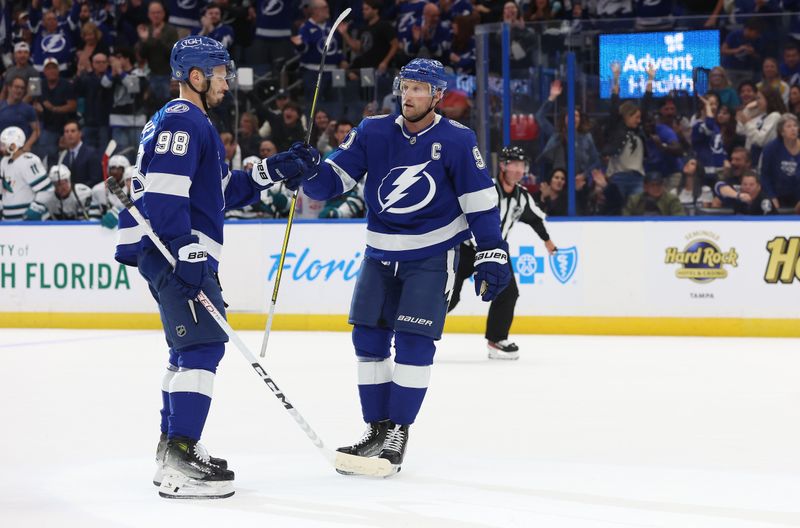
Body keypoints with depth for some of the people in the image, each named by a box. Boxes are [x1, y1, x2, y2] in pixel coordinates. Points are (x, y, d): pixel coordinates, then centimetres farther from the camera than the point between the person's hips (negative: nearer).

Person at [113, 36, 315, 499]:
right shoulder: (181, 121, -11)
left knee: (190, 348, 17)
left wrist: (272, 172, 18)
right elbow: (163, 191, -22)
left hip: (182, 252, 11)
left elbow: (219, 192, 26)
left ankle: (173, 453, 24)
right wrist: (186, 251, -27)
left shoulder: (194, 123, 23)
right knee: (203, 345, -15)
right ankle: (180, 464, -20)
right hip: (172, 250, -11)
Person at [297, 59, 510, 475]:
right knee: (368, 338, 3)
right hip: (381, 253, 4)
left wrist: (491, 254, -9)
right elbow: (331, 182, -3)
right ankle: (376, 429, 15)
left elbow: (480, 201, -6)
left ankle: (398, 433, -1)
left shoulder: (456, 141, -10)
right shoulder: (373, 132, -3)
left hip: (432, 256, -4)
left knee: (414, 341, -10)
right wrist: (308, 171, -24)